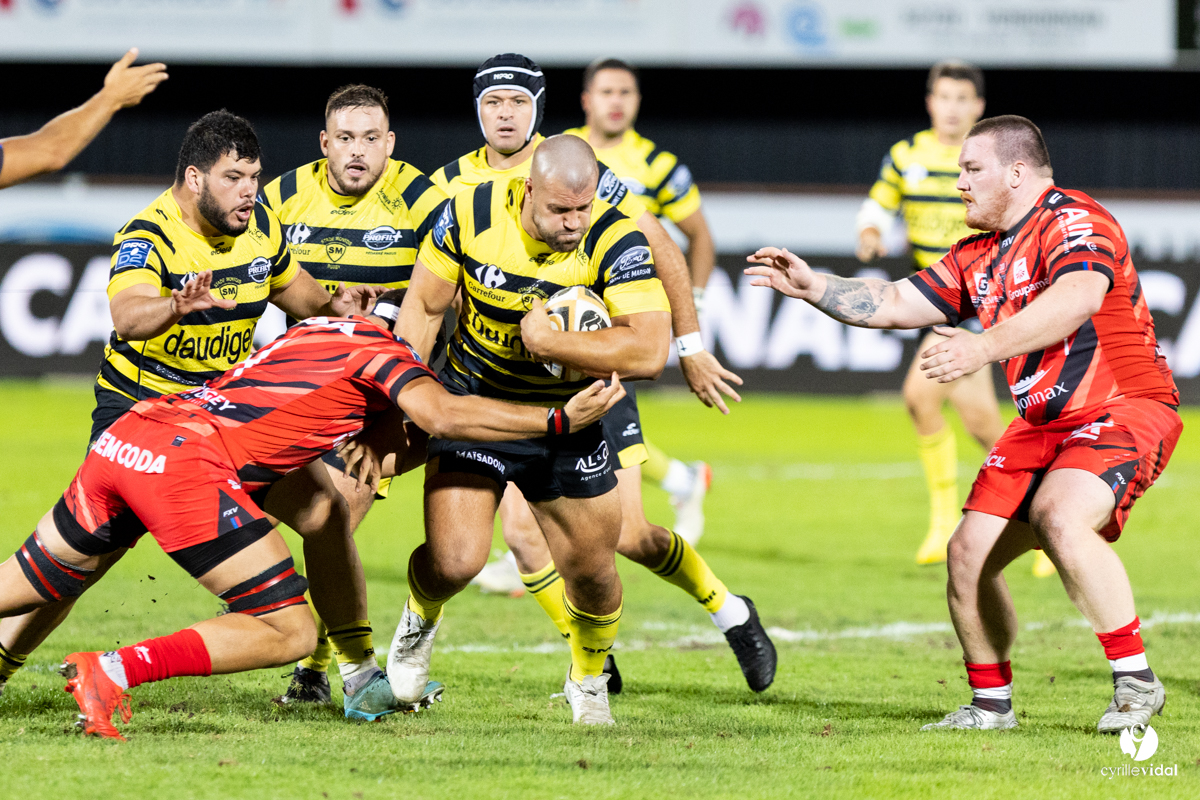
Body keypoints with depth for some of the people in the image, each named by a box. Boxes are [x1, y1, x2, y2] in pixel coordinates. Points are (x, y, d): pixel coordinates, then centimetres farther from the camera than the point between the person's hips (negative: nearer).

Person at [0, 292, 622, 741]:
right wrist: (559, 421, -7)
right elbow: (443, 415, -10)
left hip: (120, 443, 8)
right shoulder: (381, 351, 6)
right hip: (186, 463, -8)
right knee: (290, 632, -5)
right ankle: (113, 671, -16)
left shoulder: (315, 330, 29)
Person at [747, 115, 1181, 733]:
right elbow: (897, 303, 22)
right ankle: (990, 704, 15)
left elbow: (1077, 298, -32)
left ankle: (1136, 683, -22)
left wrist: (987, 345, -41)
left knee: (1061, 522, -32)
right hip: (1043, 424, 9)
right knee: (969, 551, -1)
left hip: (1124, 407, -9)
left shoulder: (1072, 220, -13)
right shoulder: (979, 258, 17)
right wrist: (812, 287, 11)